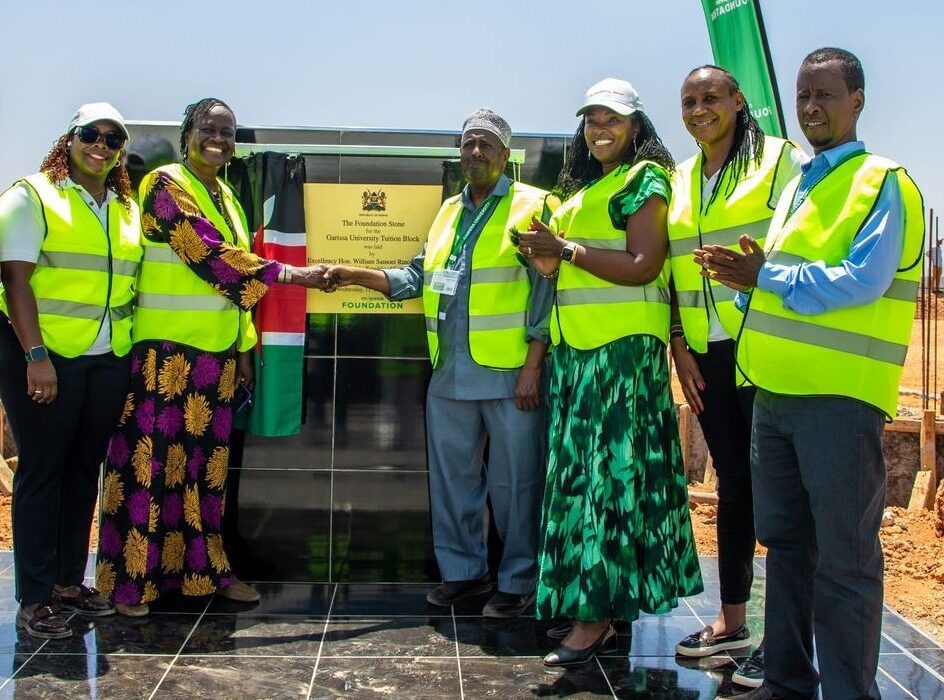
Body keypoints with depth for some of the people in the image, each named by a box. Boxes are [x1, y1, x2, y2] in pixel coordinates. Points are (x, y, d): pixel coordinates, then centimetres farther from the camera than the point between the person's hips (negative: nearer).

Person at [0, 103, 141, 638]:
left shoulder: (128, 209, 14)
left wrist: (135, 353, 8)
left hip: (110, 360, 5)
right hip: (45, 355, -5)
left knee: (85, 469, 10)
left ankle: (70, 581, 21)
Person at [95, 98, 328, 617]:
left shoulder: (226, 198, 18)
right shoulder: (165, 185, -6)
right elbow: (209, 253, -18)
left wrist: (244, 349, 17)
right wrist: (288, 274, -17)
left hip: (216, 352, 7)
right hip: (165, 349, -7)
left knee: (205, 463, 11)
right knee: (150, 459, -4)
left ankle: (204, 568, 20)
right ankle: (131, 580, 5)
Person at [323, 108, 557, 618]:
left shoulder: (534, 207, -2)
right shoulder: (449, 211, 17)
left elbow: (546, 290, -8)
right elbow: (419, 278, 18)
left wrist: (533, 365, -13)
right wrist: (355, 276, 6)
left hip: (510, 375, -6)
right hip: (449, 374, 6)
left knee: (514, 481, 1)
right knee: (451, 476, 12)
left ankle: (518, 581, 14)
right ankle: (463, 570, 26)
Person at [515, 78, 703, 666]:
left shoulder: (645, 179, -2)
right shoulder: (581, 190, 22)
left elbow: (643, 266, -14)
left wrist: (565, 248, -14)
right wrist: (547, 256, 3)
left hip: (623, 345, -8)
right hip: (575, 347, 8)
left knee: (611, 470, -7)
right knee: (577, 471, 8)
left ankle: (598, 614, -4)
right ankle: (583, 594, 16)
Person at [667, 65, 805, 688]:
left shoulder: (780, 160, -3)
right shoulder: (680, 182, 14)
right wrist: (679, 346, 9)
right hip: (708, 357, 6)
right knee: (732, 485, 14)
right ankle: (732, 621, 24)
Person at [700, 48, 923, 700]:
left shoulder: (883, 183, -5)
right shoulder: (796, 186, 18)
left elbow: (862, 282, -18)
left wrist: (766, 275, -12)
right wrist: (750, 274, 0)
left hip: (840, 396, -8)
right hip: (775, 394, 8)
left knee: (845, 560, -1)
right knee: (785, 543, 15)